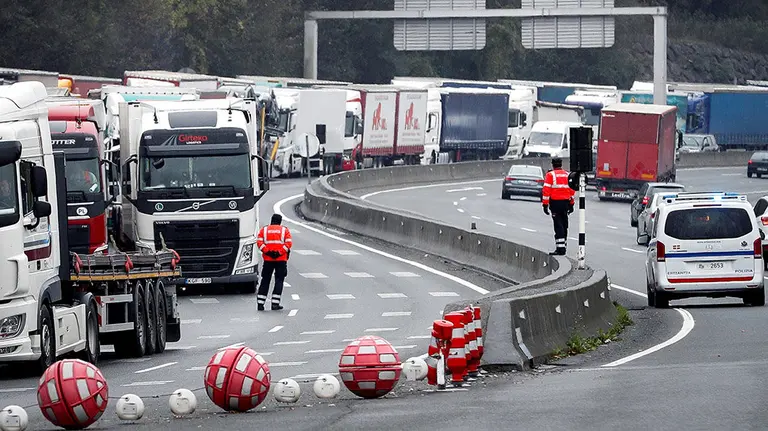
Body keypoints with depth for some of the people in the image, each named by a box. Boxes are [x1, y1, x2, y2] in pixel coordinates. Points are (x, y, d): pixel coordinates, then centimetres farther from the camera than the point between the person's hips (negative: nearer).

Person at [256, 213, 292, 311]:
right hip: (281, 260, -1)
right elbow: (289, 243, -7)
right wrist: (280, 252, -11)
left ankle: (260, 303, 2)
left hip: (268, 259, 1)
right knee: (279, 281, 4)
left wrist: (267, 251, -10)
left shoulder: (264, 230, 10)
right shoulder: (285, 230, 7)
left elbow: (259, 242, -4)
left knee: (265, 281, 7)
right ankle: (275, 303, -3)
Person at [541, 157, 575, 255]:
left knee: (558, 226, -6)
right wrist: (571, 204, 20)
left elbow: (546, 190, -10)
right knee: (564, 225, 15)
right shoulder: (567, 175, 10)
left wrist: (545, 204, -8)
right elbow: (572, 189, 14)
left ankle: (560, 248, -12)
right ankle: (563, 246, 23)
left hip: (555, 203, -5)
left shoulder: (550, 175, -5)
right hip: (565, 202, 5)